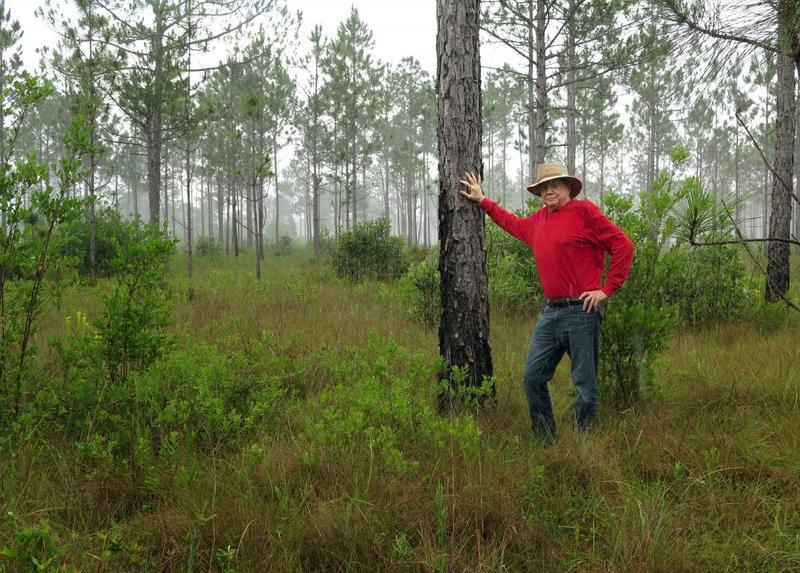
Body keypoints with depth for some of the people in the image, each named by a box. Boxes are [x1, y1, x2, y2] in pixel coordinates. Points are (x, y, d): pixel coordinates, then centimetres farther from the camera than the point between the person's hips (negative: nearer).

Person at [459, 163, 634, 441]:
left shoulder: (584, 211, -5)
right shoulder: (539, 219, 16)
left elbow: (623, 245, -7)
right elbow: (513, 223, 38)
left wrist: (607, 289, -9)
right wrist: (483, 201, 39)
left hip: (580, 311, -7)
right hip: (551, 313, 7)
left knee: (585, 384, -1)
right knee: (533, 378, 7)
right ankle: (546, 442, 19)